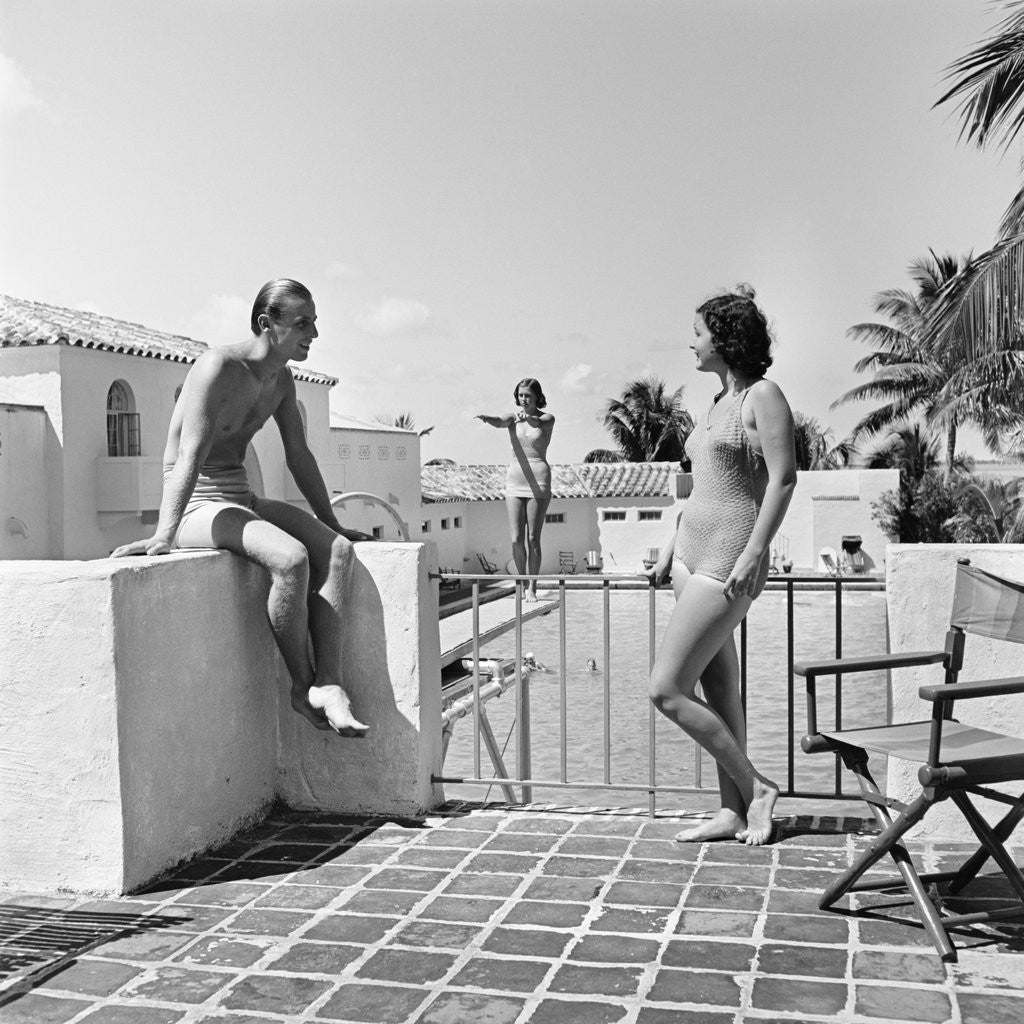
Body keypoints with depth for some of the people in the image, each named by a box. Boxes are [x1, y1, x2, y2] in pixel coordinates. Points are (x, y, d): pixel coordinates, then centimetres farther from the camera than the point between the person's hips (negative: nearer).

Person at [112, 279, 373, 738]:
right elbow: (191, 455, -27)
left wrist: (332, 523, 17)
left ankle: (328, 685, -21)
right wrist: (164, 535, -36)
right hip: (197, 505, -8)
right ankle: (302, 685, -14)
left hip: (240, 499, 8)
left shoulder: (281, 380, 8)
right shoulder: (219, 367, -17)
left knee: (336, 550, -16)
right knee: (291, 558, -33)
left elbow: (299, 455, 15)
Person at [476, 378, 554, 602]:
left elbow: (537, 423, -23)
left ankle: (532, 587, 5)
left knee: (532, 538, -4)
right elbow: (501, 421, -17)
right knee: (516, 539, -2)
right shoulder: (513, 417, 6)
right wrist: (486, 418, -41)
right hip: (514, 480, 3)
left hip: (539, 480, -3)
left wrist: (526, 417, -47)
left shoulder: (548, 419, 0)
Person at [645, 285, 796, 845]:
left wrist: (753, 555, -22)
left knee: (666, 690, -9)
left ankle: (755, 787, 5)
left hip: (726, 563, -9)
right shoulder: (718, 402, 16)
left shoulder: (763, 396, -9)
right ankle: (733, 812, 19)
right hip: (692, 553, 9)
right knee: (719, 692, 11)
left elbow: (783, 480, -16)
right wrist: (672, 547, 20)